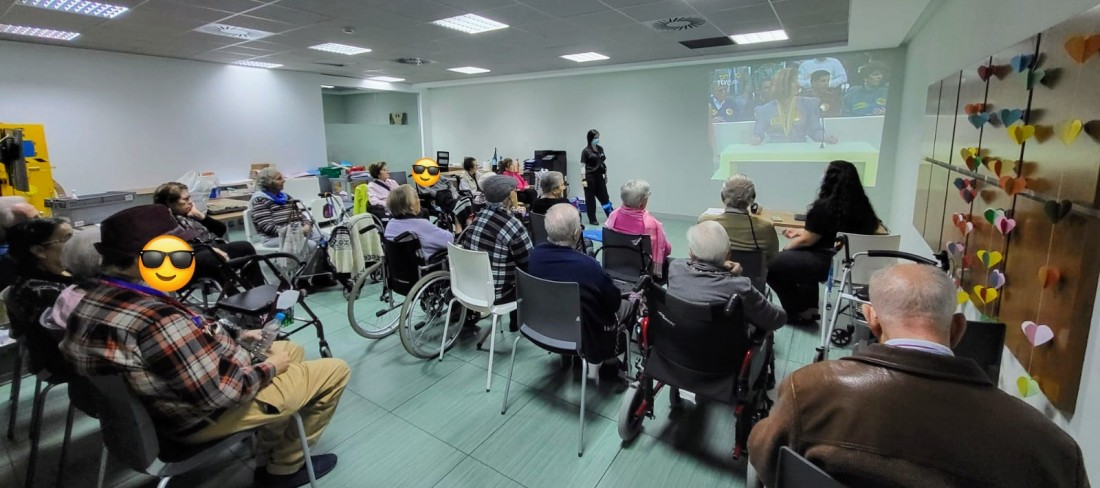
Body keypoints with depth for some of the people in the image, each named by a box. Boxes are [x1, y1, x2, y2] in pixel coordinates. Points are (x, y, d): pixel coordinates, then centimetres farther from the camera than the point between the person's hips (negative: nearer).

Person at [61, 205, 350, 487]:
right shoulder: (159, 320, -36)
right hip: (205, 416, -9)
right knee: (335, 371, -1)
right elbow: (220, 393, -30)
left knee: (292, 350, 24)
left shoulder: (95, 296, -4)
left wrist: (233, 339, 4)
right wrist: (270, 367, -15)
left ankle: (271, 441, 35)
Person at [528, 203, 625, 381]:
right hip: (579, 336, -5)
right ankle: (600, 364, 36)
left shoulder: (535, 254, -16)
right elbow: (615, 305, -15)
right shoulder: (589, 266, -32)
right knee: (616, 316, 22)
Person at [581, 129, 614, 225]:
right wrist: (583, 179, -13)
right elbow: (583, 166, -8)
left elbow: (604, 163, 15)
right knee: (590, 199, 4)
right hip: (590, 177, -5)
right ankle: (592, 220, 12)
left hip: (599, 177, 5)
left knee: (604, 197, 10)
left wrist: (605, 175, 15)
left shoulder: (600, 148, 9)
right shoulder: (586, 151, -7)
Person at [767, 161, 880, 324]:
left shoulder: (824, 206, -19)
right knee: (802, 255, 32)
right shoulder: (861, 205, 5)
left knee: (771, 265, 0)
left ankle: (798, 312, 14)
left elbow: (807, 240, -10)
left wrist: (785, 247, 9)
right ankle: (809, 308, 29)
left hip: (828, 264, -9)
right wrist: (800, 232, 24)